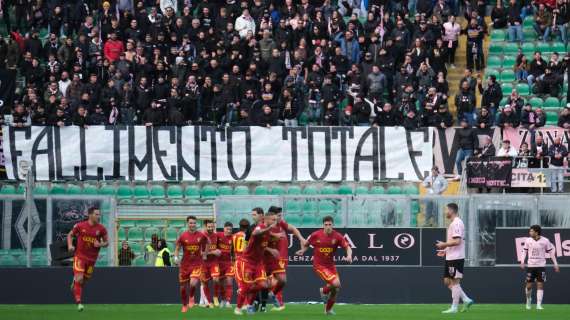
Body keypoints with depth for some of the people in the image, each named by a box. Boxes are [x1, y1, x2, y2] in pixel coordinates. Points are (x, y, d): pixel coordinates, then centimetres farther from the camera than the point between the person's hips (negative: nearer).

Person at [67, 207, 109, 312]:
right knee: (79, 279, -16)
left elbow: (106, 242, 6)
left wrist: (100, 244, -16)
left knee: (84, 281, 12)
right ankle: (78, 303, -14)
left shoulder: (101, 229, -3)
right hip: (80, 256, -3)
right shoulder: (80, 226, -7)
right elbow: (70, 235, 8)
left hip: (92, 259, 3)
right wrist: (70, 245, -9)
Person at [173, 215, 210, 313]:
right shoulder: (183, 236, -5)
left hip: (197, 264, -1)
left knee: (193, 283, -25)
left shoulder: (201, 235, -3)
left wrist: (205, 252, 13)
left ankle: (191, 297, 7)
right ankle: (184, 305, 30)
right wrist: (176, 257, -13)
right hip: (185, 264, 1)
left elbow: (207, 242, 19)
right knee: (183, 287, 7)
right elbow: (177, 248, 3)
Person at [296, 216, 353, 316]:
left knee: (336, 289, 8)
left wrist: (349, 256, -26)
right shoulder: (316, 235, -10)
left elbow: (347, 247, -6)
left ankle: (328, 309, 31)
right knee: (335, 283, -23)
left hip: (331, 265, 4)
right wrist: (302, 251, -14)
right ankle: (324, 291, 11)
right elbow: (306, 244, 6)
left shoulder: (337, 236, -7)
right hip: (319, 265, -4)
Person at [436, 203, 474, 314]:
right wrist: (445, 250, 19)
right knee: (447, 281, 11)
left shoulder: (456, 223, -15)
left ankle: (454, 308, -2)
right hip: (450, 258, 10)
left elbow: (457, 241, -23)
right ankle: (466, 300, 12)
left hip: (456, 258, -10)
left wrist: (444, 244, -12)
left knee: (455, 282, -5)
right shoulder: (454, 223, 18)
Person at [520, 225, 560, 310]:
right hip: (530, 265, 1)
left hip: (541, 266, -1)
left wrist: (555, 264, 2)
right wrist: (522, 262, -5)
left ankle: (539, 305, -5)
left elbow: (551, 252, 4)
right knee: (529, 285, 1)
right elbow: (524, 251, 9)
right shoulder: (528, 241, 1)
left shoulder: (545, 241, -4)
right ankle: (528, 300, 27)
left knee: (540, 285, -7)